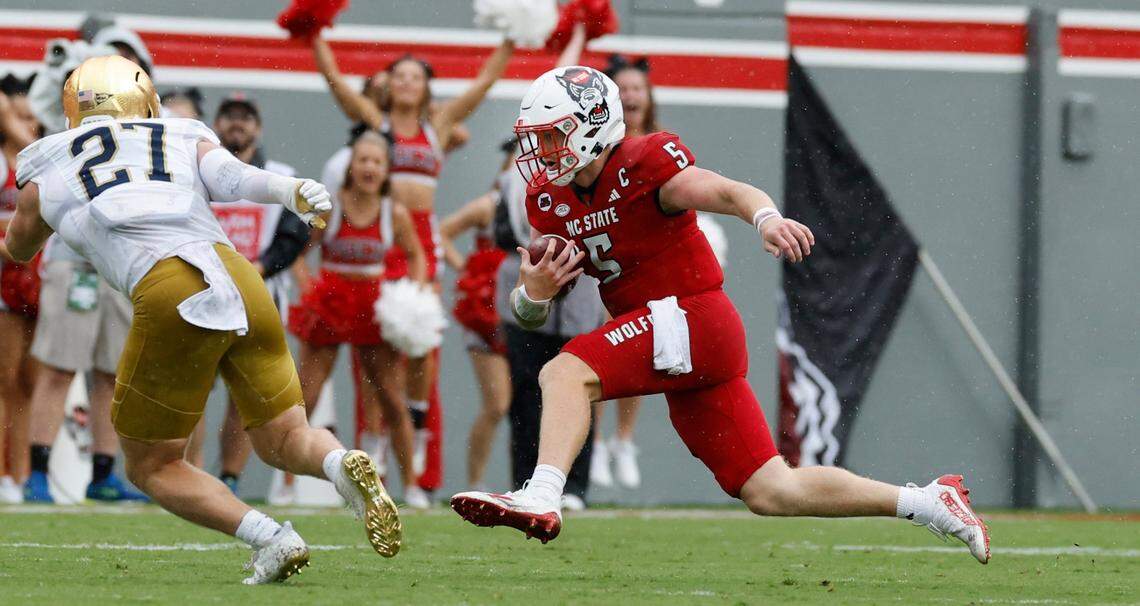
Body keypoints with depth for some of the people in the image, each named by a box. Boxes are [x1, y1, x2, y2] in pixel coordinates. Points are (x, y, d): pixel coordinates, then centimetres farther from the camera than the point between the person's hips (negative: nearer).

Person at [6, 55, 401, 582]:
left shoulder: (46, 168, 21)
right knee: (283, 440, 18)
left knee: (152, 467, 14)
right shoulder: (187, 139, 24)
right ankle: (345, 465, -17)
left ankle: (270, 538, -7)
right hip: (239, 279, 3)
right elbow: (231, 177, 1)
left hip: (171, 300, -3)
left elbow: (17, 249, 40)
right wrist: (293, 192, -15)